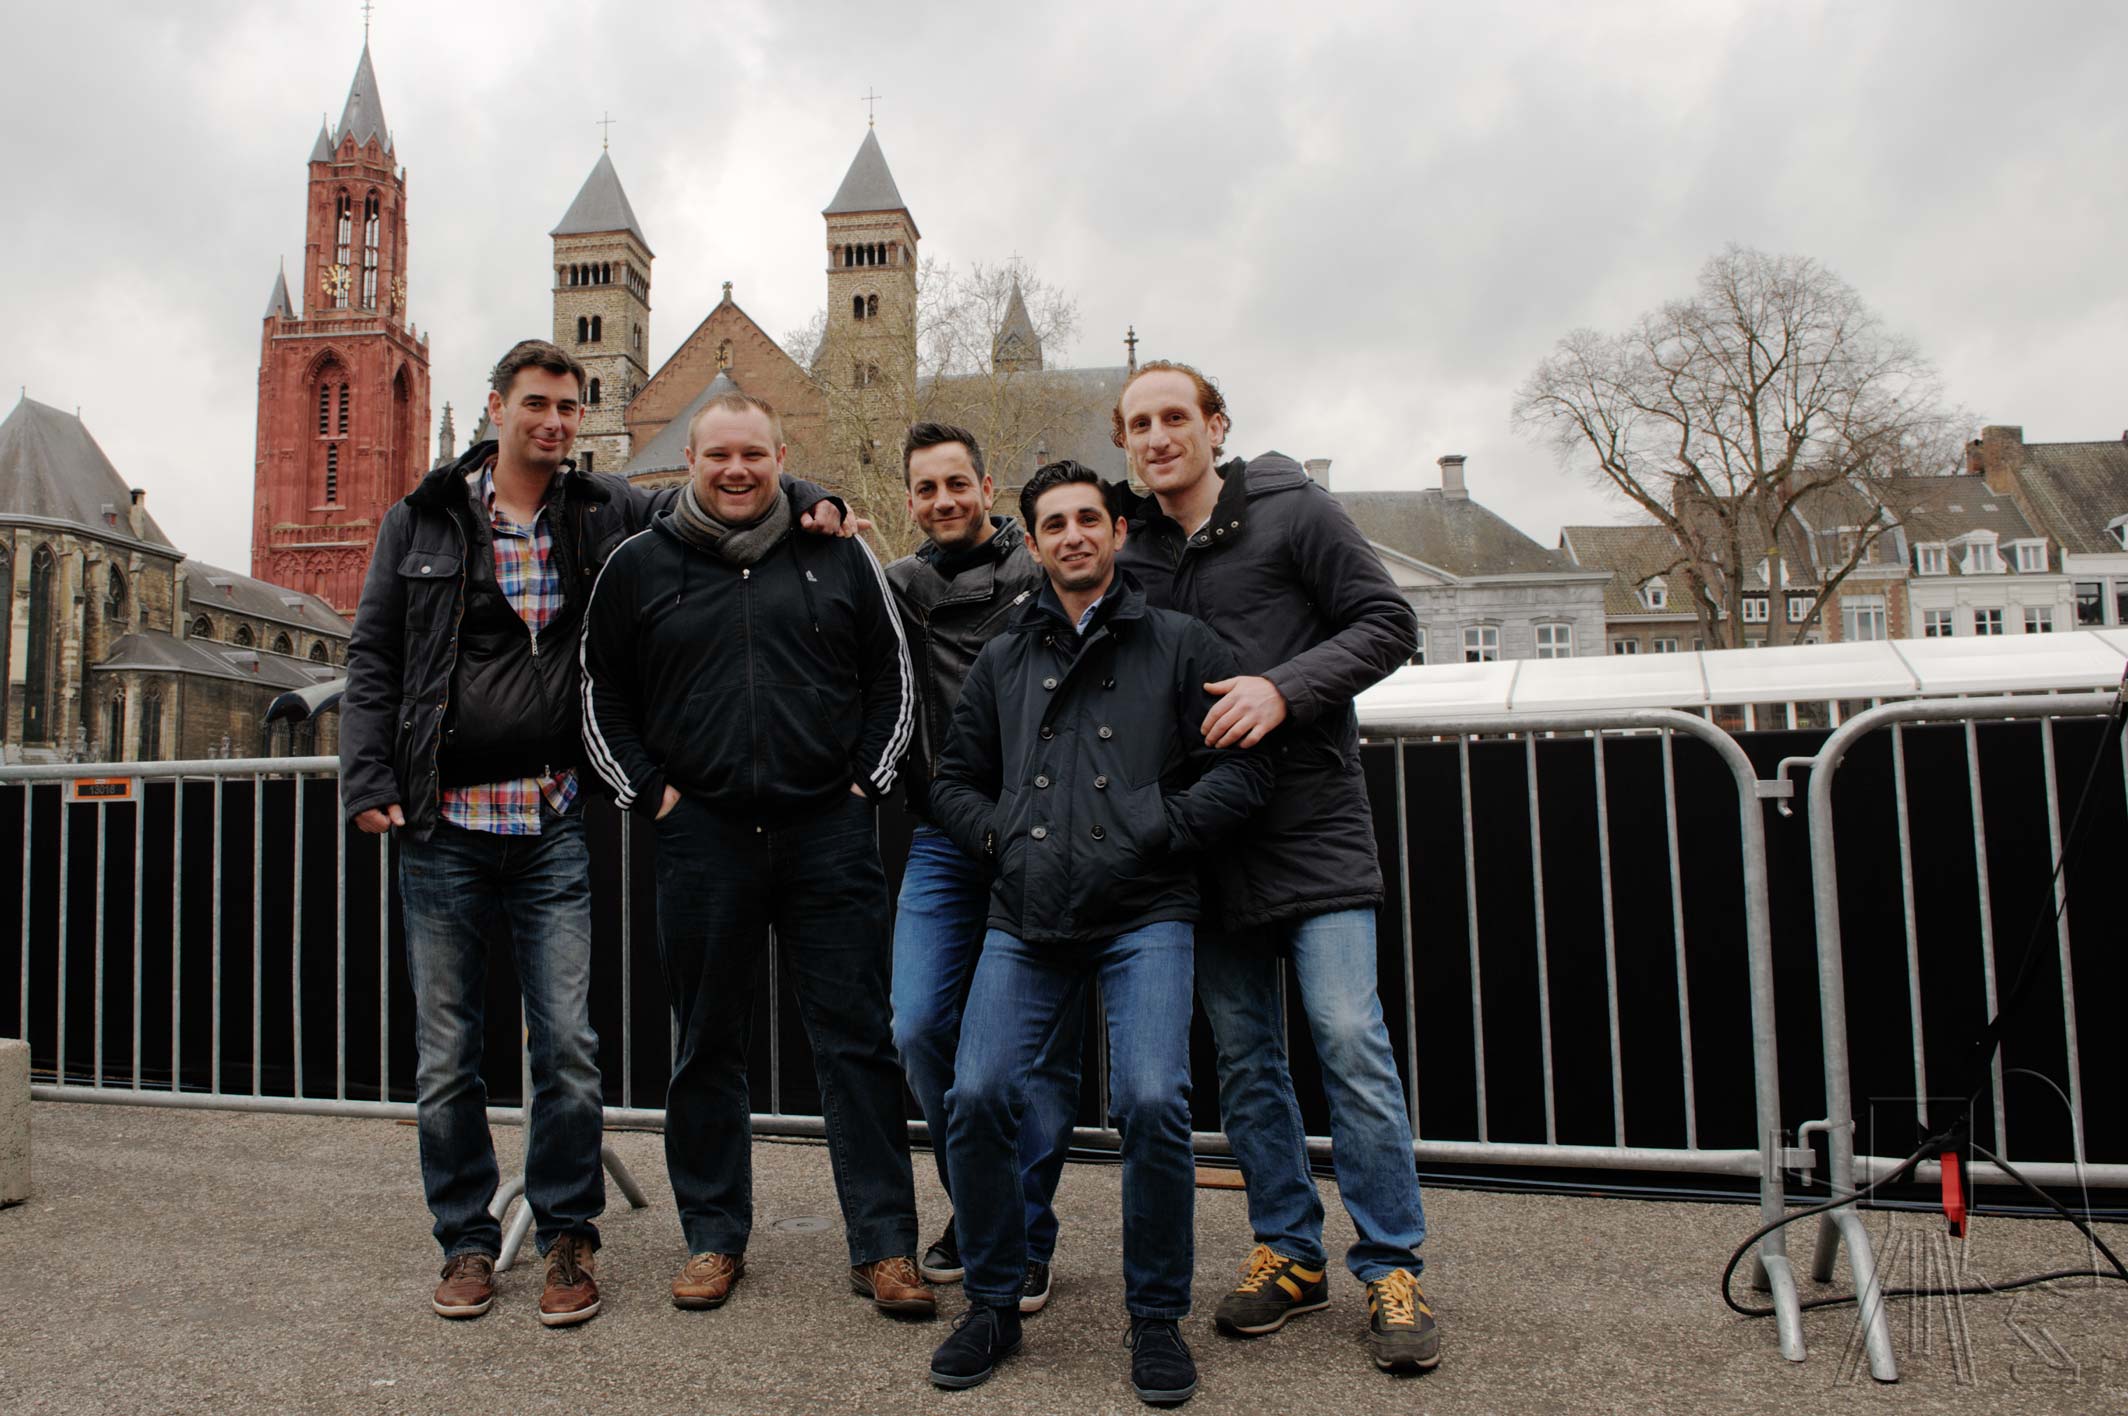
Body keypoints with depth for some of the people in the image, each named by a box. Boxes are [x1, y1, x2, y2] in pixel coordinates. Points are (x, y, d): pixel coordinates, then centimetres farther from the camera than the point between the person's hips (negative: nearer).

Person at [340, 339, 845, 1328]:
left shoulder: (609, 515, 7)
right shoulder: (422, 520, 8)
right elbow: (373, 655, 8)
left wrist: (805, 499, -3)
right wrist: (368, 779, -2)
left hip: (557, 823, 0)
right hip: (442, 828, 1)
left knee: (568, 1046, 0)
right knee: (446, 1054, 8)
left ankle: (567, 1238, 18)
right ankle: (467, 1241, 25)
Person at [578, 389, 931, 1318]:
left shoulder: (838, 557, 7)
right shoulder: (639, 566, 8)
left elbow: (893, 680, 12)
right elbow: (600, 694, 14)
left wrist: (866, 782, 3)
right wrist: (646, 790, 4)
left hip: (828, 832, 0)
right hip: (702, 834, 1)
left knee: (856, 1039, 1)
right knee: (708, 1043, 10)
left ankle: (884, 1247, 9)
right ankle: (714, 1238, 25)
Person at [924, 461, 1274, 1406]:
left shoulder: (1180, 645, 9)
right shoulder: (1003, 661, 19)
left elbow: (1242, 768, 1)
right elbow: (955, 779, 23)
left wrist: (1154, 832, -8)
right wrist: (1003, 836, 6)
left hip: (1144, 916, -3)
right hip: (1025, 921, 3)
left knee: (1153, 1104, -19)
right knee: (976, 1098, -10)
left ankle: (1156, 1317, 6)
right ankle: (993, 1303, 14)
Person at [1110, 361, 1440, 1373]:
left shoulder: (1293, 511, -1)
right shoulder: (1127, 550, 10)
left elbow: (1386, 623, -4)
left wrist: (1286, 687, -19)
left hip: (1312, 823, -4)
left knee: (1350, 1040, -8)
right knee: (1243, 1057, 9)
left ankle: (1391, 1268, 6)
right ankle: (1288, 1252, 23)